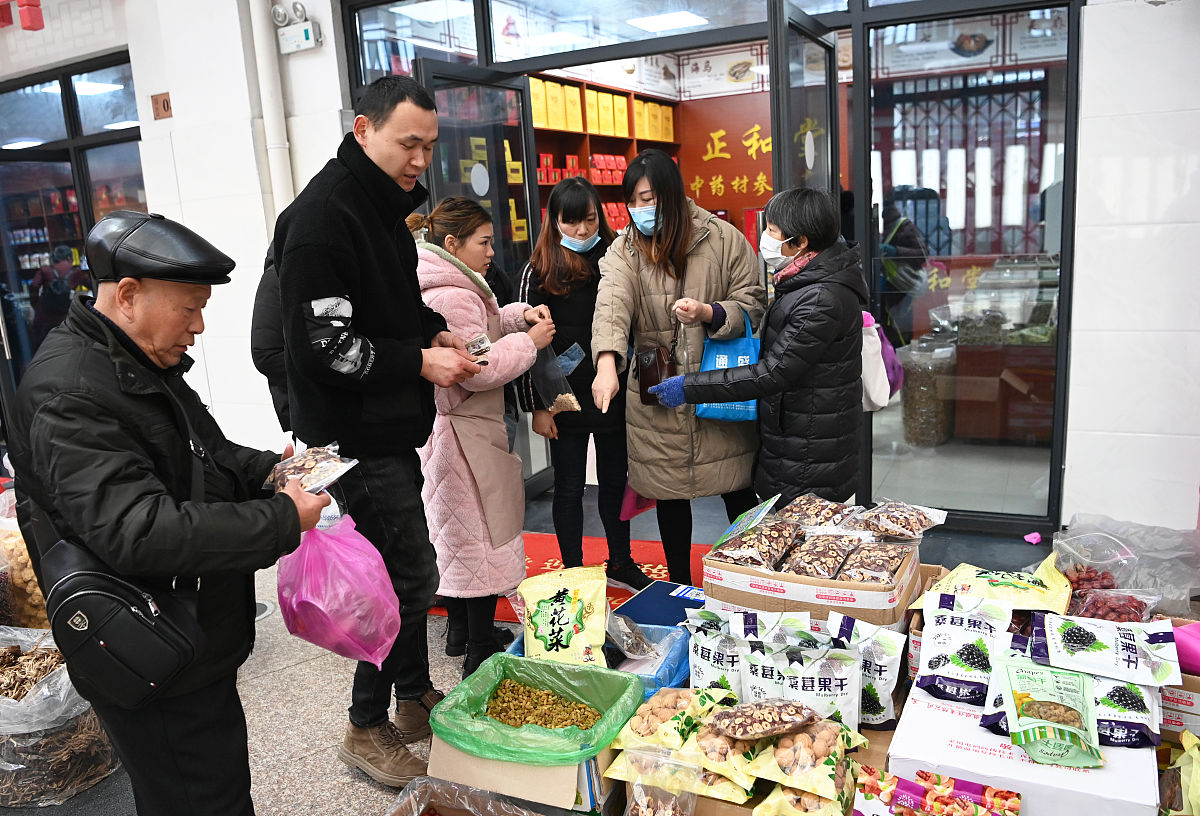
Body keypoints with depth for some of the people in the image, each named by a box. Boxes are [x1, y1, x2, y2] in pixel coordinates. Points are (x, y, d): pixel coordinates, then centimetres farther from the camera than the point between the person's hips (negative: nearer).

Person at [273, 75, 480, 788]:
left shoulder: (385, 204, 12)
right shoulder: (323, 215, -19)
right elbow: (324, 347, -23)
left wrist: (433, 330, 7)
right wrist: (420, 361, -17)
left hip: (389, 430, 10)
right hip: (353, 436, -10)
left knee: (406, 568, 18)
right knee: (410, 575, -3)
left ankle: (416, 699, 35)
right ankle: (368, 729, 17)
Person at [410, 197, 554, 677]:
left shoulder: (446, 287, 10)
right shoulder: (452, 296, -23)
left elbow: (479, 327, 23)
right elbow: (478, 369, -25)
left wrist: (520, 315, 6)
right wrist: (529, 341, -14)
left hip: (444, 427, 11)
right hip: (467, 433, -11)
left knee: (453, 528, 20)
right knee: (483, 534, -2)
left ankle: (461, 628, 36)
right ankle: (481, 653, 8)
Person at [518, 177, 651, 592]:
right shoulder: (539, 272, -6)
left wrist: (620, 374, 8)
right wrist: (537, 406, -9)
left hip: (614, 397, 4)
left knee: (615, 479, 16)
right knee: (569, 488, 7)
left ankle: (620, 563, 34)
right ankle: (573, 573, 22)